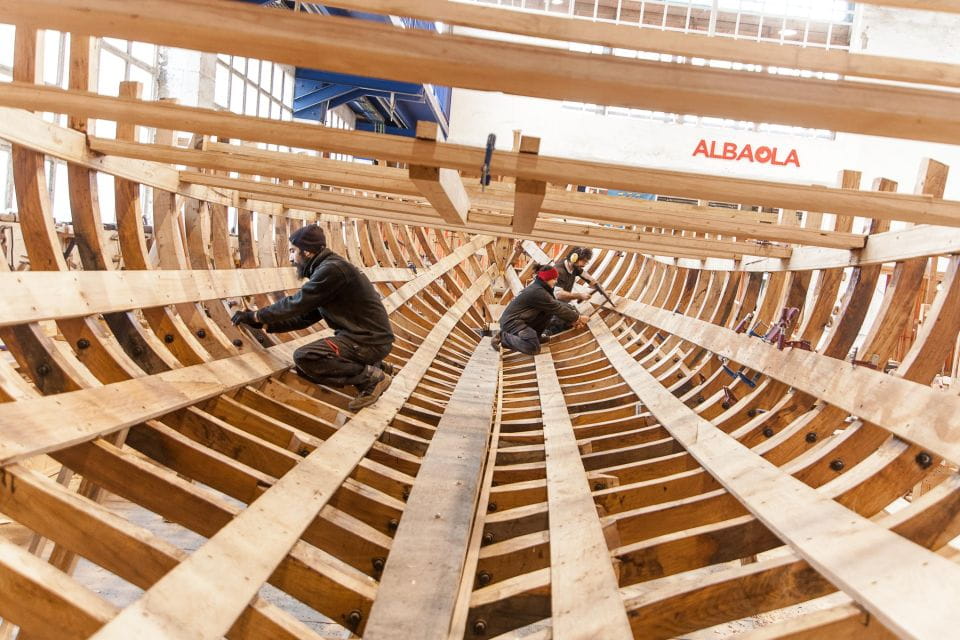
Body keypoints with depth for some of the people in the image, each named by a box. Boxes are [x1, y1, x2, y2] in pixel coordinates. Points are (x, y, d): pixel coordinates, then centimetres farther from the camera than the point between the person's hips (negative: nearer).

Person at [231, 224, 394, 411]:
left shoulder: (331, 269, -17)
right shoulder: (326, 269, 15)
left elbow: (296, 304, -16)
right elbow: (304, 316, 16)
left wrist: (256, 315, -4)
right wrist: (264, 324, 10)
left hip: (370, 341, -10)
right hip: (366, 337, 10)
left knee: (303, 357, -19)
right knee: (305, 368, 10)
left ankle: (371, 377, -11)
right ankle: (374, 367, 11)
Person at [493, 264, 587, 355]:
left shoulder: (538, 287, 7)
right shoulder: (537, 292, -22)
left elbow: (556, 304, 8)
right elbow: (557, 308, -17)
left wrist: (573, 319, 1)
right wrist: (577, 318, -7)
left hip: (522, 319, 10)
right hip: (511, 322, -10)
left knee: (549, 311, 2)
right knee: (533, 348, -27)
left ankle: (535, 336, 12)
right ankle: (503, 337, -10)